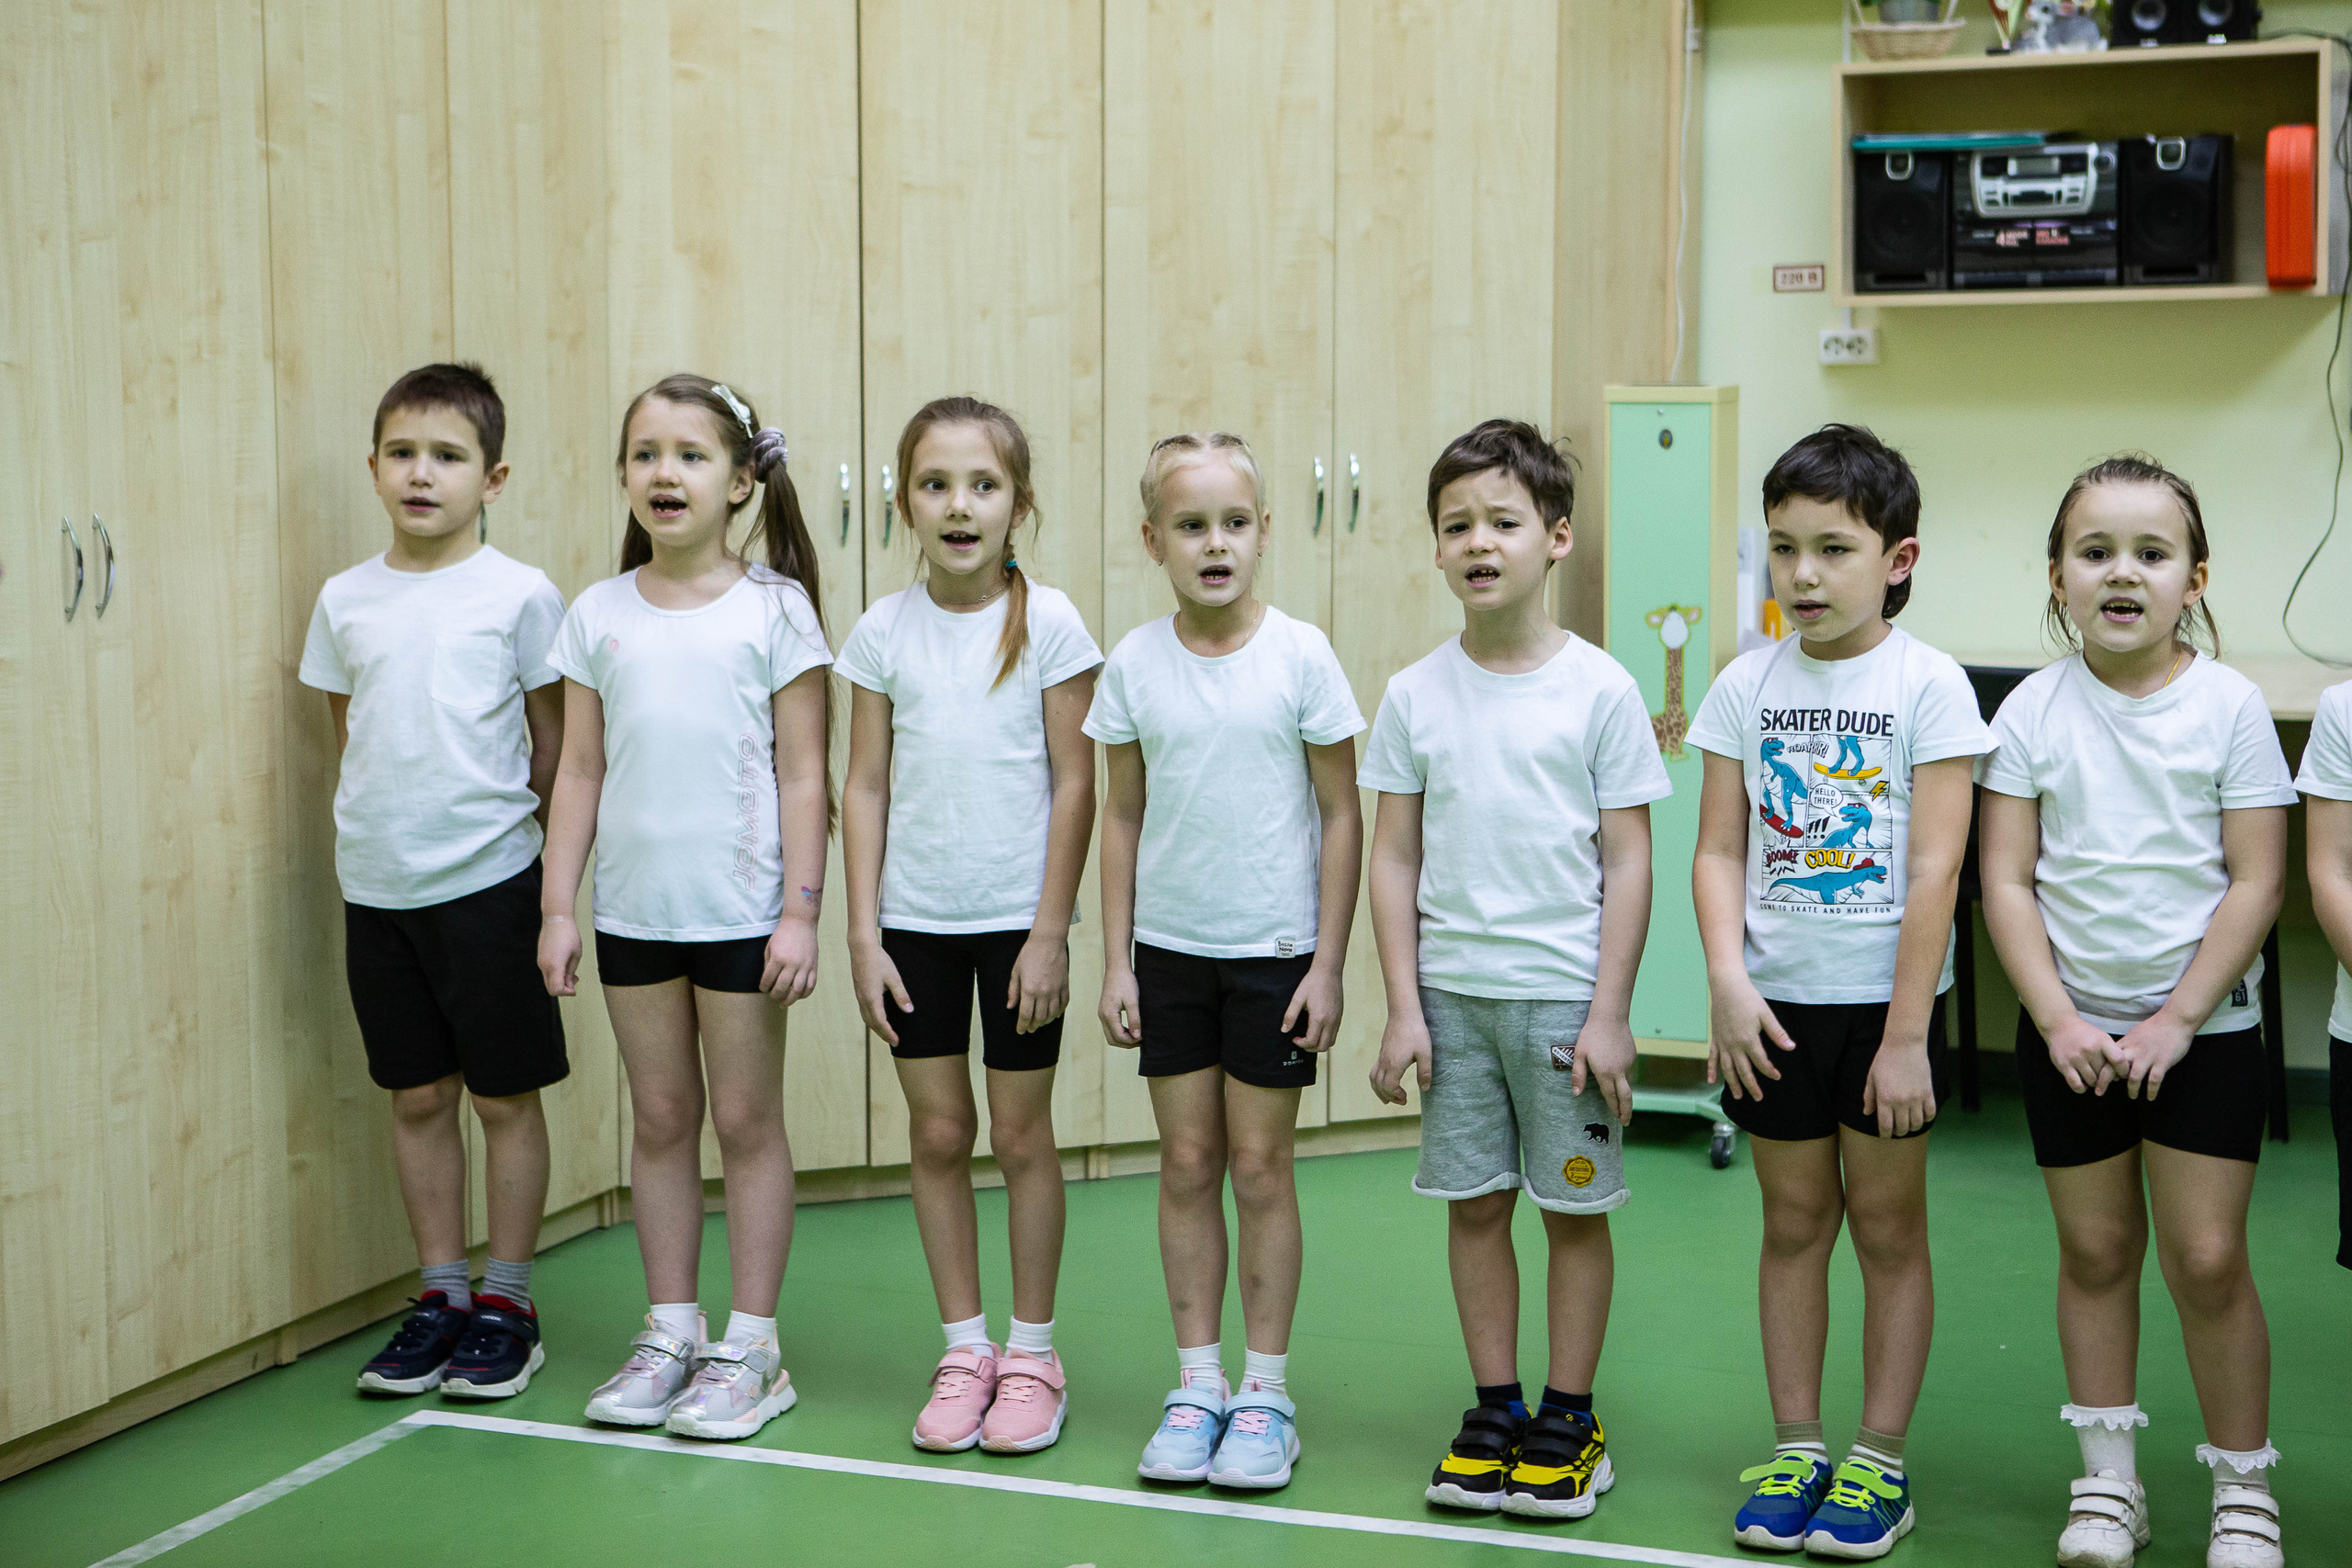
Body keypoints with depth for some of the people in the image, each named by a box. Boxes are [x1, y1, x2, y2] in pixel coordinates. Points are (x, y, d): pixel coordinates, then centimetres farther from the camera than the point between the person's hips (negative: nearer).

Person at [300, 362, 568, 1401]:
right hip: (375, 885, 4)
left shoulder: (519, 595, -5)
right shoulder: (345, 601, 5)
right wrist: (387, 823, 8)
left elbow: (553, 741, 2)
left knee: (506, 1095, 5)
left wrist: (544, 850, 4)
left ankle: (508, 1303, 17)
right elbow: (350, 733, 15)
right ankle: (440, 1297, 24)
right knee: (418, 1098, 12)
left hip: (489, 879, -3)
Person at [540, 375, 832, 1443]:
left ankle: (750, 1346, 14)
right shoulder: (599, 616, 5)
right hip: (633, 907, 3)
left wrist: (800, 912, -9)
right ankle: (671, 1333, 22)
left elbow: (802, 772, -5)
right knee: (660, 1120, 11)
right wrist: (557, 905, 3)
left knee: (747, 1119, 5)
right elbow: (580, 770, 8)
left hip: (741, 906, -3)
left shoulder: (773, 608, -4)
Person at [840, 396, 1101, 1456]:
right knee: (937, 1136, 9)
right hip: (913, 920, 2)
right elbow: (865, 787, 3)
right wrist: (862, 933, -2)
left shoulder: (1048, 623, -6)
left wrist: (1051, 932, -9)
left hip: (1017, 920, -2)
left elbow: (1075, 783, -5)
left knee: (1020, 1135, 6)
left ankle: (1031, 1353, 20)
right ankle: (964, 1349, 22)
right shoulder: (883, 631, 0)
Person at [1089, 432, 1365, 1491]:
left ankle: (1266, 1392, 15)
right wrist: (1115, 961, 3)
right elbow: (1123, 817, 6)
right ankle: (1198, 1383, 19)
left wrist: (1328, 964, -7)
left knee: (1259, 1165, 4)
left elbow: (1342, 813, -4)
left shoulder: (1300, 656, -7)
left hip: (1273, 947, -2)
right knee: (1187, 1165, 8)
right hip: (1169, 947, 2)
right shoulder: (1135, 663, -1)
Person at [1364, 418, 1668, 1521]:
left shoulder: (1600, 689, -5)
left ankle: (1568, 1421, 20)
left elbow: (1627, 863, -4)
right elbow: (1395, 857, 5)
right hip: (1450, 992, 3)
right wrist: (1403, 1007, 0)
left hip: (1563, 994, -2)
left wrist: (1607, 1014, -8)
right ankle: (1494, 1412, 23)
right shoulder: (1416, 695, 2)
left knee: (1574, 1207, 7)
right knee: (1473, 1204, 10)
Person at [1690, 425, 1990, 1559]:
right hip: (1774, 1004, 3)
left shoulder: (1928, 685, -8)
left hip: (1885, 1000, -3)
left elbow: (1934, 871, -11)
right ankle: (1795, 1450, 22)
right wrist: (1727, 980, -12)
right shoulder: (1747, 686, 2)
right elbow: (1720, 852, 2)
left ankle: (1880, 1460, 19)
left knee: (1888, 1225, 8)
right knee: (1794, 1223, 12)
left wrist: (1907, 1035, -14)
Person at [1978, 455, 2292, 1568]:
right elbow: (2006, 882, -3)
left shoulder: (2228, 704, -6)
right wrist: (2057, 1019, -11)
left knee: (2206, 1257, -2)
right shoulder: (2034, 711, -3)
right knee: (2095, 1248, 9)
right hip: (2070, 1026, 2)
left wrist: (2178, 1020, -11)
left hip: (2203, 1026, -1)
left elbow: (2255, 883, -7)